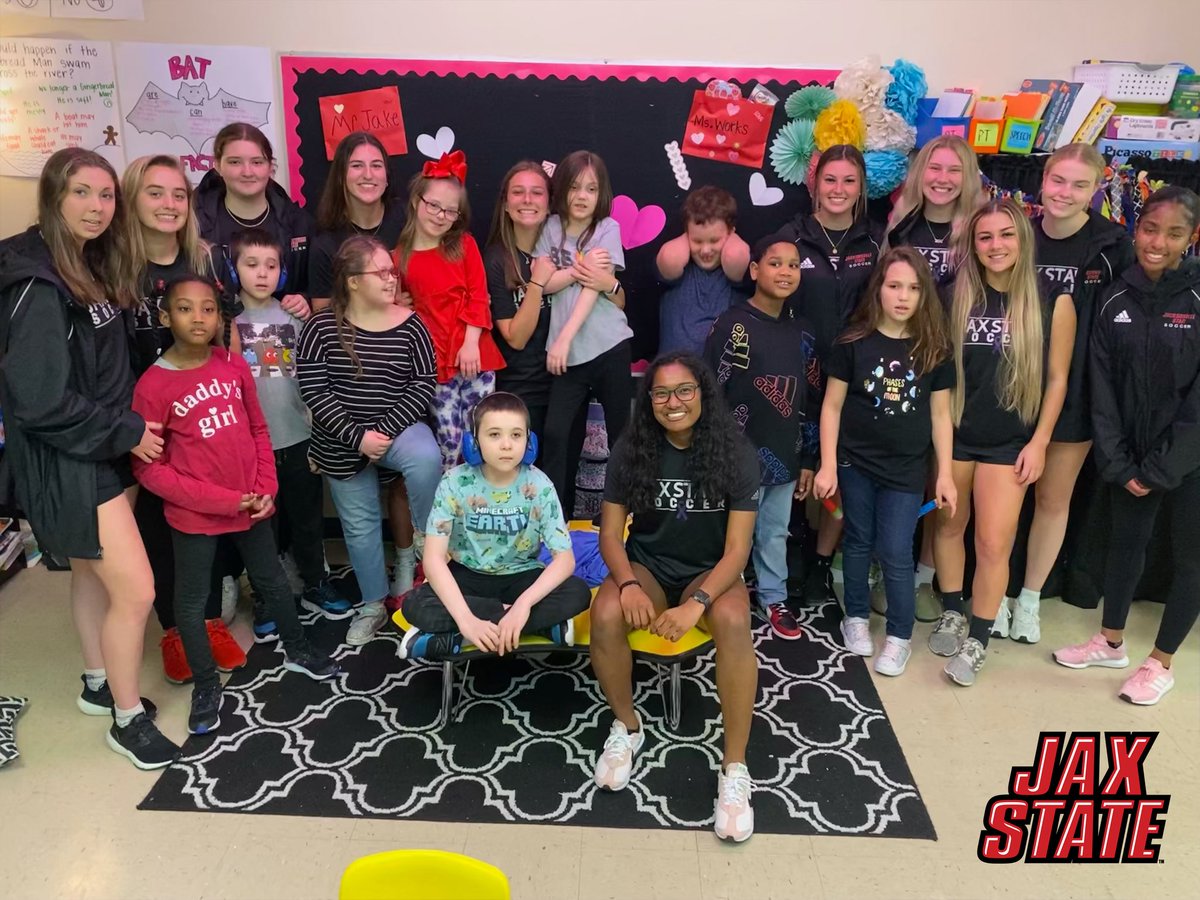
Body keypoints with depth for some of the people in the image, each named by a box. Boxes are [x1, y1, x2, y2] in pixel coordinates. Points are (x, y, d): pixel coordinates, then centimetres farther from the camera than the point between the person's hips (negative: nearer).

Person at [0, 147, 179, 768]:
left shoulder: (92, 267, 6)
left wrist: (133, 426, 3)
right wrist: (127, 433, -16)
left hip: (105, 451, 8)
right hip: (65, 460, -8)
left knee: (92, 571, 21)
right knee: (136, 590, -4)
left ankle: (99, 684, 39)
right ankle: (128, 719, 14)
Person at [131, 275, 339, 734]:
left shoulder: (235, 365, -3)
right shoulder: (153, 385, -16)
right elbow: (148, 467, -14)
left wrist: (266, 488, -4)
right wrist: (220, 500, -17)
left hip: (251, 504, 4)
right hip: (194, 515, -4)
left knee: (273, 581, 20)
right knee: (190, 602, 11)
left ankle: (297, 650, 43)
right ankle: (206, 685, 32)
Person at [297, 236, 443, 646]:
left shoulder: (408, 323, -5)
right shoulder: (322, 327, -8)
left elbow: (425, 382, -7)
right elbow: (314, 391, -12)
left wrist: (385, 429, -17)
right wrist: (357, 437, -20)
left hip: (398, 427, 0)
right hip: (342, 443, 1)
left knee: (427, 459, -34)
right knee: (360, 525, 10)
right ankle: (373, 604, 30)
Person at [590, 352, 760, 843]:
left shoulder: (735, 454, -11)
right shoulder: (632, 450, -6)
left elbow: (737, 548, -14)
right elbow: (610, 533, -5)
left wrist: (697, 604, -30)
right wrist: (629, 584, -26)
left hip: (710, 572, -1)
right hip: (647, 566, 2)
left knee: (733, 621, -35)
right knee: (605, 614, -31)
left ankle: (735, 768, -21)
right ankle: (626, 726, -4)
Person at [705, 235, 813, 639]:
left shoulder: (798, 332, 10)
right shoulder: (731, 325, -10)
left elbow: (806, 400, 14)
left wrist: (807, 459, 13)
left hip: (785, 456, 5)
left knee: (776, 532, 15)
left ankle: (773, 598, 30)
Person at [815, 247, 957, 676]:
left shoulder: (934, 348, -2)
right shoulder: (854, 342, -7)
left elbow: (940, 414, 3)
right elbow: (832, 406, -3)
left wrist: (945, 474, 2)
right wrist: (827, 465, -7)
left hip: (906, 469, 0)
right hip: (855, 463, 0)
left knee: (896, 554, 1)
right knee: (859, 542, 14)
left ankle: (900, 636, 18)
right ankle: (856, 618, 32)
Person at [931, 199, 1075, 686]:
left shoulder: (1054, 303, -6)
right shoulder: (958, 297, -1)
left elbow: (1057, 378, -1)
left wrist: (1038, 442, -4)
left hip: (1008, 442, -2)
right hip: (952, 432, 2)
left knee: (993, 545, -3)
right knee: (948, 524, 13)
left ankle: (977, 640, 16)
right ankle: (952, 614, 34)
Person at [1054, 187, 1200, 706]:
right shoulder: (1115, 300, -2)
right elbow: (1103, 390, -2)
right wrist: (1119, 463, -7)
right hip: (1132, 454, 4)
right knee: (1125, 541, 17)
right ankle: (1111, 642, 35)